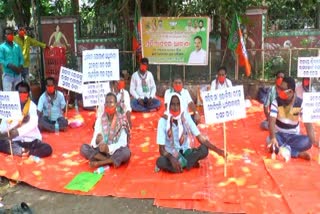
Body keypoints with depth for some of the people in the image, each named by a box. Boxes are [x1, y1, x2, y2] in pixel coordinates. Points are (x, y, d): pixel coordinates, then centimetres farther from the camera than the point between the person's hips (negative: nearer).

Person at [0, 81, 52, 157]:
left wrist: (18, 132, -35)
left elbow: (33, 123, -20)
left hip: (32, 140, -1)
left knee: (48, 149, -27)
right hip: (16, 140, 1)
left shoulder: (32, 105, -2)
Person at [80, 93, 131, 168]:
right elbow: (94, 141, -6)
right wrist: (97, 141, -30)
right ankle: (111, 161, -22)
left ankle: (99, 163, -20)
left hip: (116, 152, -2)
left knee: (126, 152, -35)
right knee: (83, 148, -21)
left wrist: (109, 148, -29)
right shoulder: (100, 120, -1)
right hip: (102, 151, 3)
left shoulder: (122, 120, -9)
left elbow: (123, 142, -14)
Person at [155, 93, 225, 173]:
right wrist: (172, 159, -38)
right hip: (171, 155, -2)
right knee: (160, 161, -36)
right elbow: (161, 149, -19)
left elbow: (200, 137, -10)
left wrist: (216, 149, -22)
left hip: (185, 152, 2)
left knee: (204, 149, -26)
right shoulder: (163, 121, -16)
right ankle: (191, 163, -22)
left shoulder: (186, 117, -8)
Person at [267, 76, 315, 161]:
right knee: (270, 141, -35)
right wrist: (273, 138, -43)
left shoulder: (301, 104, -12)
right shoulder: (276, 102, -13)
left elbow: (308, 123, -19)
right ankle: (298, 153, -28)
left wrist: (314, 141, -36)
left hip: (294, 136, 0)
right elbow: (272, 121, -24)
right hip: (279, 135, 0)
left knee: (307, 142, -31)